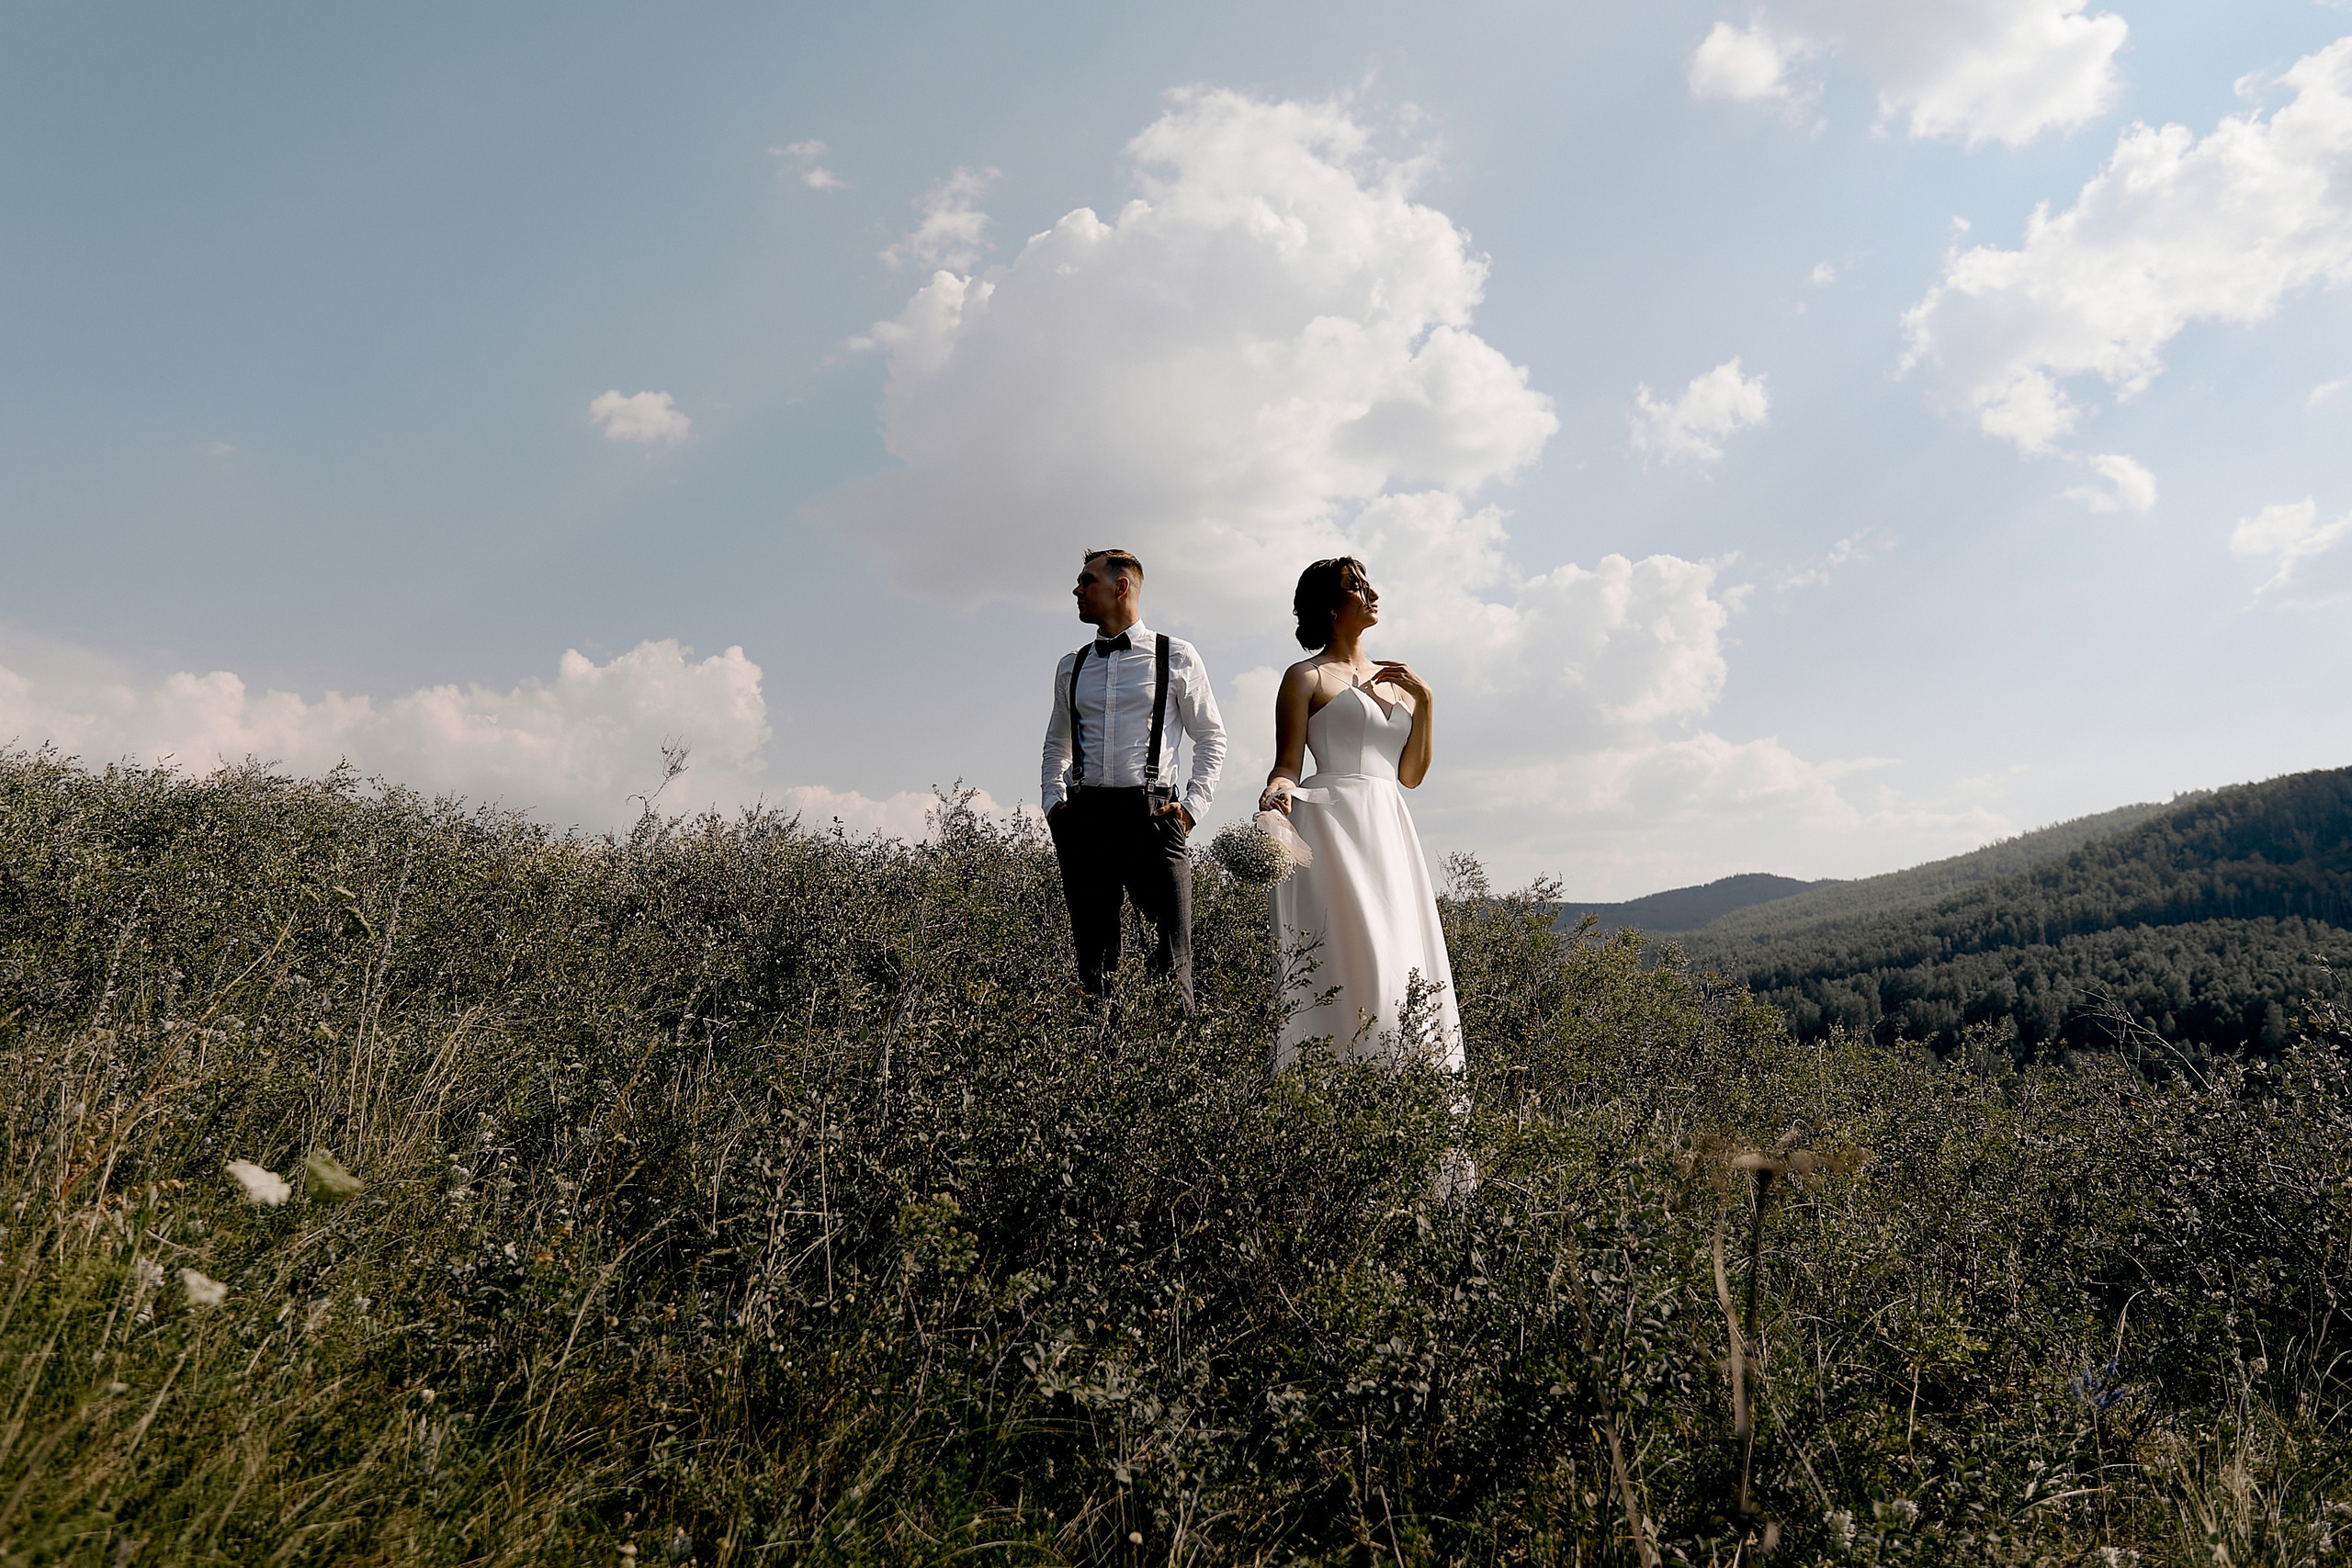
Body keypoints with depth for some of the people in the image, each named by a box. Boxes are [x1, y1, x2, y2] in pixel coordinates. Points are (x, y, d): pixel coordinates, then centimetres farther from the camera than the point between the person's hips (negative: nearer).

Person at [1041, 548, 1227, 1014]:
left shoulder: (1176, 657, 6)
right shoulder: (1071, 667, 17)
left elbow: (1212, 738, 9)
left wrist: (1192, 806, -1)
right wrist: (1053, 802, 10)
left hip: (1152, 813, -3)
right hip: (1084, 815, 4)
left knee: (1171, 956, -11)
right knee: (1093, 960, 6)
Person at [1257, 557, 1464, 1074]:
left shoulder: (1393, 679, 21)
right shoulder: (1306, 677, 4)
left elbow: (1411, 775, 15)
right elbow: (1288, 764, -2)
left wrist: (1424, 700, 7)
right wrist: (1276, 790, -24)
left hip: (1389, 828, 6)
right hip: (1333, 822, -6)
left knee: (1405, 963, -1)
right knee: (1354, 958, -16)